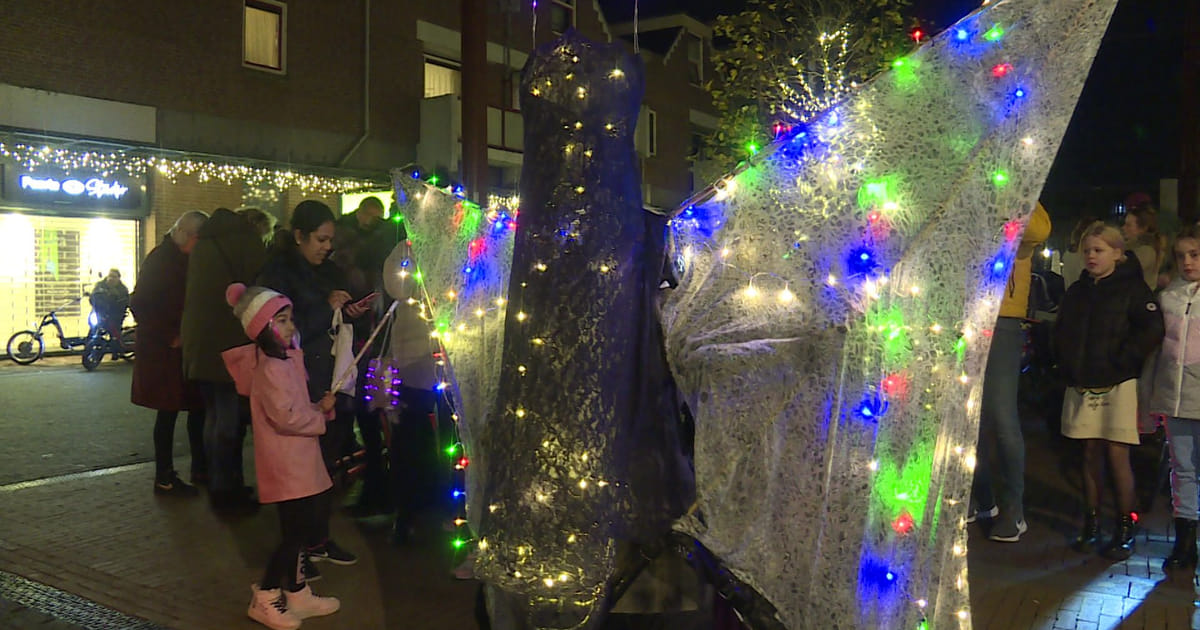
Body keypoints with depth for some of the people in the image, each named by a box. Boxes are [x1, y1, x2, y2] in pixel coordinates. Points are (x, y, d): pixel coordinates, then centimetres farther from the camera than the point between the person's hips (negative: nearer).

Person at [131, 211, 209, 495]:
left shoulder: (188, 261, 11)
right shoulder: (161, 259, -12)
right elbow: (139, 304, -15)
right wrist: (170, 336, -18)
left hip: (187, 348, 8)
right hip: (164, 351, -8)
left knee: (198, 407, 9)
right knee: (169, 411, -1)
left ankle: (201, 469, 19)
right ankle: (164, 477, 9)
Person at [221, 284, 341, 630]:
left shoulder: (286, 360, 12)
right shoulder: (271, 369, -19)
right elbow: (286, 417, -24)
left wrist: (319, 406, 2)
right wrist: (322, 414, -9)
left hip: (300, 463, 10)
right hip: (286, 467, -10)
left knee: (298, 532, 16)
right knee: (294, 533, -2)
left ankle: (297, 594, 28)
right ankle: (264, 599, 11)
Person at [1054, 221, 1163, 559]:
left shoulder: (1132, 288, -4)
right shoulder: (1077, 291, 13)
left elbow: (1151, 329, -14)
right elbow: (1061, 332, 20)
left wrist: (1120, 362, -16)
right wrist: (1066, 364, 7)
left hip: (1118, 385, -5)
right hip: (1082, 385, 5)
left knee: (1117, 455, -4)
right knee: (1091, 453, 9)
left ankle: (1125, 528, 9)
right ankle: (1091, 524, 18)